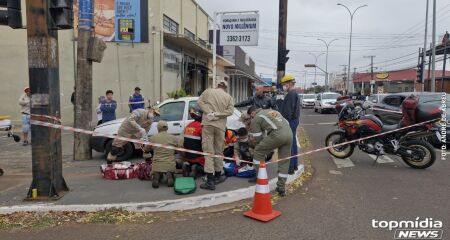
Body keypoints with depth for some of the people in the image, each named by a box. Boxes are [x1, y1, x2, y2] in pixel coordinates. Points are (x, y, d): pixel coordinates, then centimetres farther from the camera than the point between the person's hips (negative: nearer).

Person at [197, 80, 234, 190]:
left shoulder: (208, 91, 10)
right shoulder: (228, 97, 10)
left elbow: (200, 102, 0)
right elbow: (230, 110, -2)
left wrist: (209, 112, -9)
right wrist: (218, 114, -8)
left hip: (208, 123, -1)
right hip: (220, 125, 2)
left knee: (208, 150, -4)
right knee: (219, 151, 14)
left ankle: (210, 181, -10)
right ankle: (217, 176, 27)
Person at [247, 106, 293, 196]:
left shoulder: (256, 119, 13)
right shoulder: (272, 111, 33)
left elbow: (258, 139, 13)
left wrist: (265, 151, 31)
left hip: (277, 134, -7)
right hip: (289, 133, 7)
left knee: (259, 151, 14)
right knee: (284, 162, 15)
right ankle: (281, 187, 19)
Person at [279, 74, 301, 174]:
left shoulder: (290, 95, -16)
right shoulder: (295, 94, 18)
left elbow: (288, 111, -22)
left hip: (290, 121, -11)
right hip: (295, 120, 11)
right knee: (293, 143, 16)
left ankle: (290, 168, -6)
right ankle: (294, 165, 24)